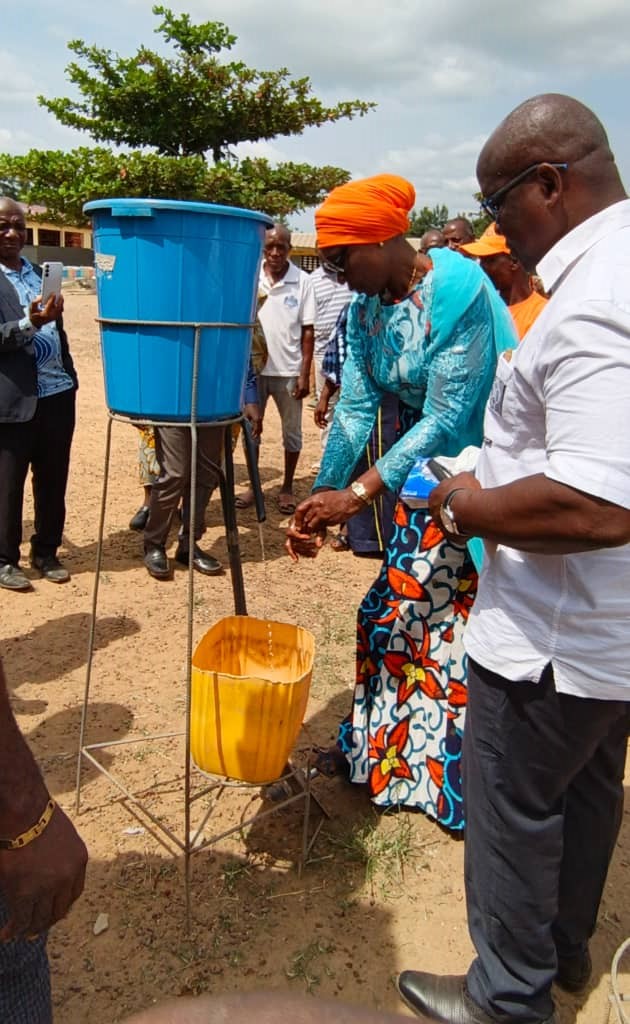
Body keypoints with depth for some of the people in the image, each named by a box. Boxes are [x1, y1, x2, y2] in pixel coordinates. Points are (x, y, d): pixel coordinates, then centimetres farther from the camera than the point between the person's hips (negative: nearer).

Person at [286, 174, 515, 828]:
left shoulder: (458, 291, -23)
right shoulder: (366, 307, 0)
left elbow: (448, 416, -26)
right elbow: (355, 406, -2)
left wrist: (358, 494, -28)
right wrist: (322, 495, -11)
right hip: (420, 471, 7)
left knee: (420, 611, 0)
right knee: (393, 608, 12)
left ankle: (447, 772, 21)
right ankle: (375, 744, 31)